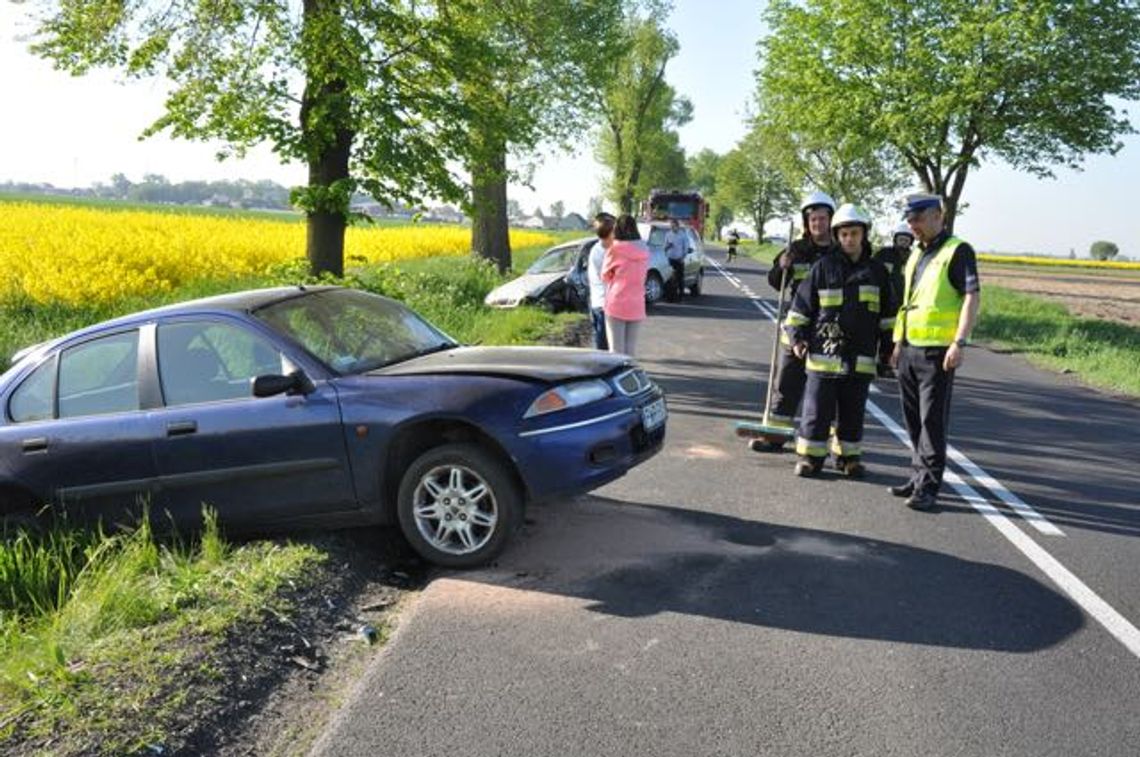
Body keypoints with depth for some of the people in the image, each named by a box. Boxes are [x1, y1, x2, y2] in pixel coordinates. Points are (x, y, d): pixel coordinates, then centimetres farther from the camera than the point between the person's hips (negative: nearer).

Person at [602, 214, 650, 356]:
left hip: (616, 304, -4)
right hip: (636, 306, 4)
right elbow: (642, 275, 7)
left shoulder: (615, 250, -10)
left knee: (616, 349, 1)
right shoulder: (644, 251, 2)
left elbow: (605, 275, 1)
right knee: (630, 349, 11)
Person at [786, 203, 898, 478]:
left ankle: (849, 456, 22)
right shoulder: (823, 267, 1)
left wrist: (889, 347, 13)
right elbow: (801, 306, 5)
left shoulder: (877, 272, 8)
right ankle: (809, 456, 12)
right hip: (824, 352, -2)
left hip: (861, 357, 2)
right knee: (817, 410, 2)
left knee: (853, 413, 10)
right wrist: (796, 337, -3)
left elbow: (889, 314, 16)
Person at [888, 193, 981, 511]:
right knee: (913, 419, 13)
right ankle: (918, 475, 23)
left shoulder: (957, 251, -6)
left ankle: (928, 487, 0)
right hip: (909, 349, 8)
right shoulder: (916, 254, 18)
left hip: (937, 351, -8)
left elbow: (972, 298, -14)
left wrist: (959, 343, -21)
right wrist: (898, 343, 21)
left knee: (933, 419, -5)